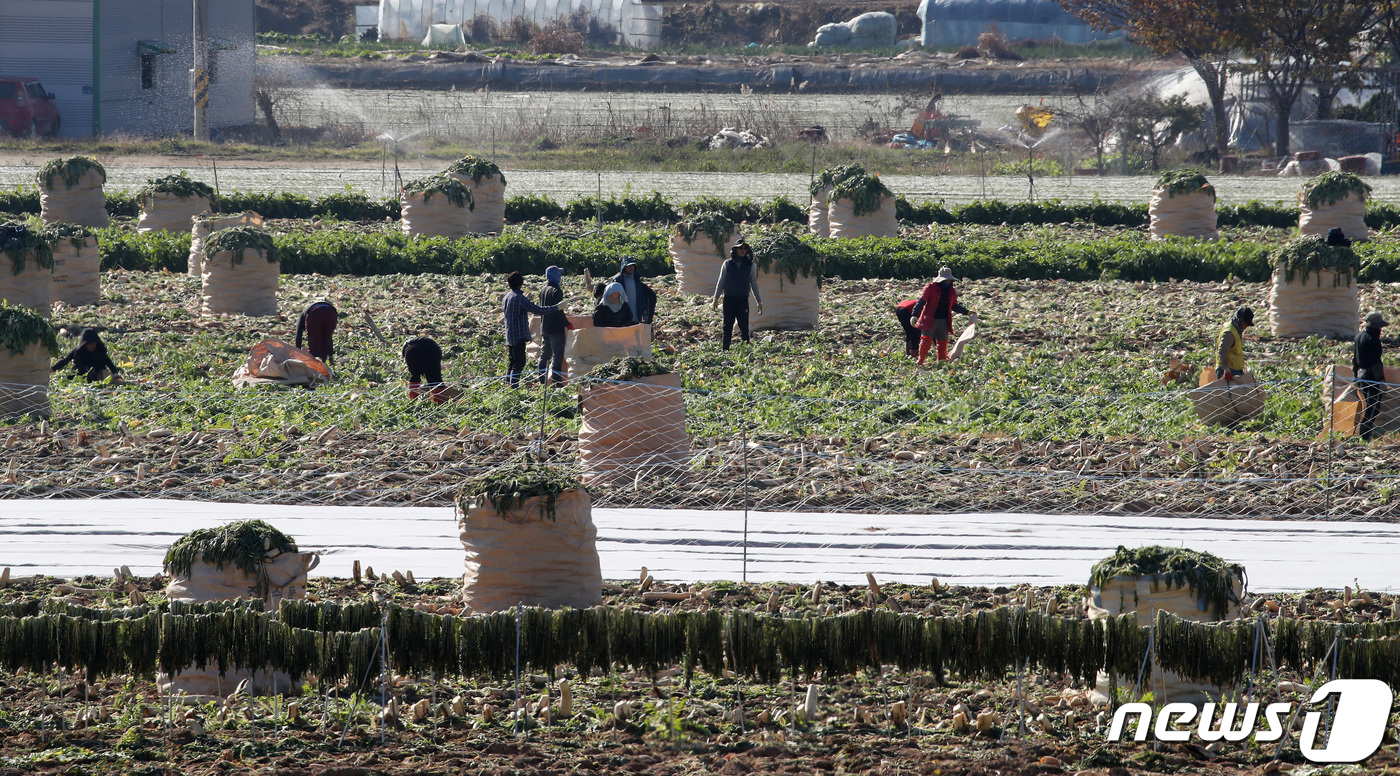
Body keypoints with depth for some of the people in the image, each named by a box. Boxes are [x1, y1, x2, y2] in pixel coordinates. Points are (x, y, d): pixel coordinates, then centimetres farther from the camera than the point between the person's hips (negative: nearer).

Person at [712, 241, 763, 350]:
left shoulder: (750, 266, 7)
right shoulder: (727, 264, 7)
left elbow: (754, 284, 14)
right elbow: (721, 283, 12)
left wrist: (759, 301, 13)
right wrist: (715, 299, 9)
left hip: (743, 300, 0)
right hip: (729, 299, 0)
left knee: (744, 328, -3)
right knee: (727, 327, 2)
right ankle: (724, 350, 6)